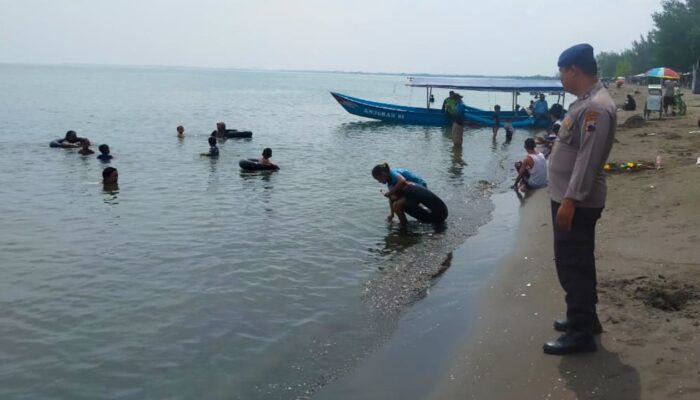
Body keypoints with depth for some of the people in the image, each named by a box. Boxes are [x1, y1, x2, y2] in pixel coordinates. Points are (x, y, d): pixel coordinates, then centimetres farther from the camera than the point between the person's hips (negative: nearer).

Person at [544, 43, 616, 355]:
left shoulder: (596, 107, -20)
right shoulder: (585, 102, 13)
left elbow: (588, 159, -25)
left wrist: (569, 200, -26)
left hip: (577, 203, -10)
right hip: (571, 198, 10)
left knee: (572, 266, -5)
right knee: (577, 263, 19)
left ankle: (580, 333, 4)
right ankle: (584, 317, 31)